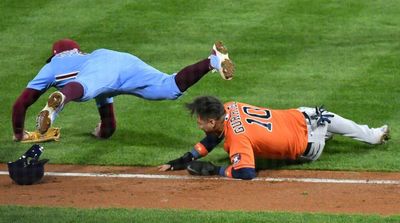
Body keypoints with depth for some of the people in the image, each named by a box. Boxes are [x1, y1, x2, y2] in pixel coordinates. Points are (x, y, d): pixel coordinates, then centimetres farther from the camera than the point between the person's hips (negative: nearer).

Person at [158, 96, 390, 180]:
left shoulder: (238, 138, -38)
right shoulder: (228, 109, -13)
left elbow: (246, 173, -46)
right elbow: (211, 140, 2)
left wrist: (212, 170, -36)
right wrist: (179, 163, -5)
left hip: (307, 147, -5)